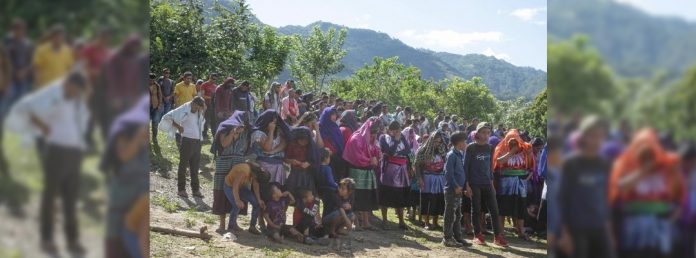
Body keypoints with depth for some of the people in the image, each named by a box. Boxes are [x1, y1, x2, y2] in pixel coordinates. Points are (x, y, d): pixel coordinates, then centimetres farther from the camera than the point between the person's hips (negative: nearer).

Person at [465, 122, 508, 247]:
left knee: (494, 209, -1)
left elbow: (490, 166, 15)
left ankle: (498, 236, 3)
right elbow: (466, 166, -5)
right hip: (474, 184, -4)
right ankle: (477, 235, 13)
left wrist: (492, 182, 12)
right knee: (476, 210, 3)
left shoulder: (490, 148, 9)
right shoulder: (471, 148, -5)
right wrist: (467, 185, -10)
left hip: (487, 184, 4)